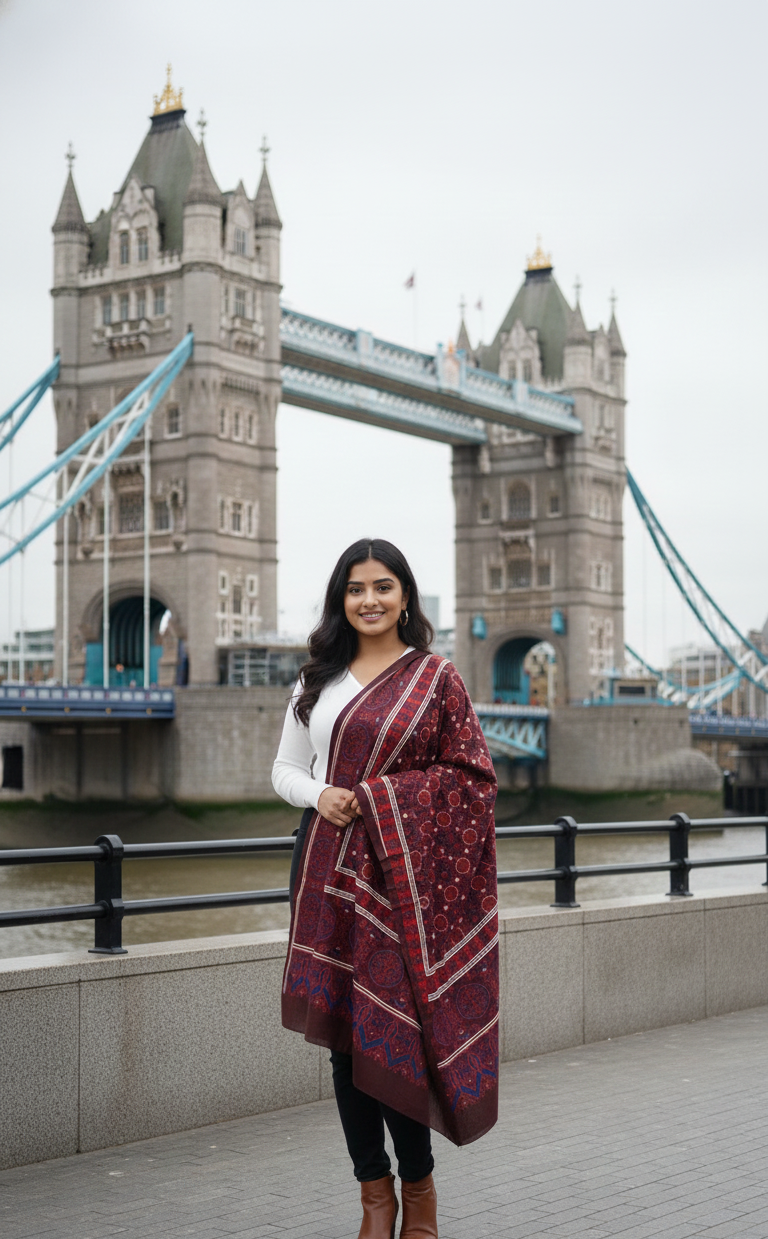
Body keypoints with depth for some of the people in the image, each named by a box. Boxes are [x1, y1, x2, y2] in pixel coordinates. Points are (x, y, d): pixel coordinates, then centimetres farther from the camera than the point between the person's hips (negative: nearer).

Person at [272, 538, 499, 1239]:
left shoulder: (436, 678, 1)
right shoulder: (318, 679, 13)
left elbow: (472, 778, -2)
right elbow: (285, 769, 16)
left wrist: (376, 796, -12)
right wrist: (320, 795, -6)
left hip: (402, 871, -4)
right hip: (328, 867, 4)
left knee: (390, 1028, -7)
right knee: (341, 1030, 5)